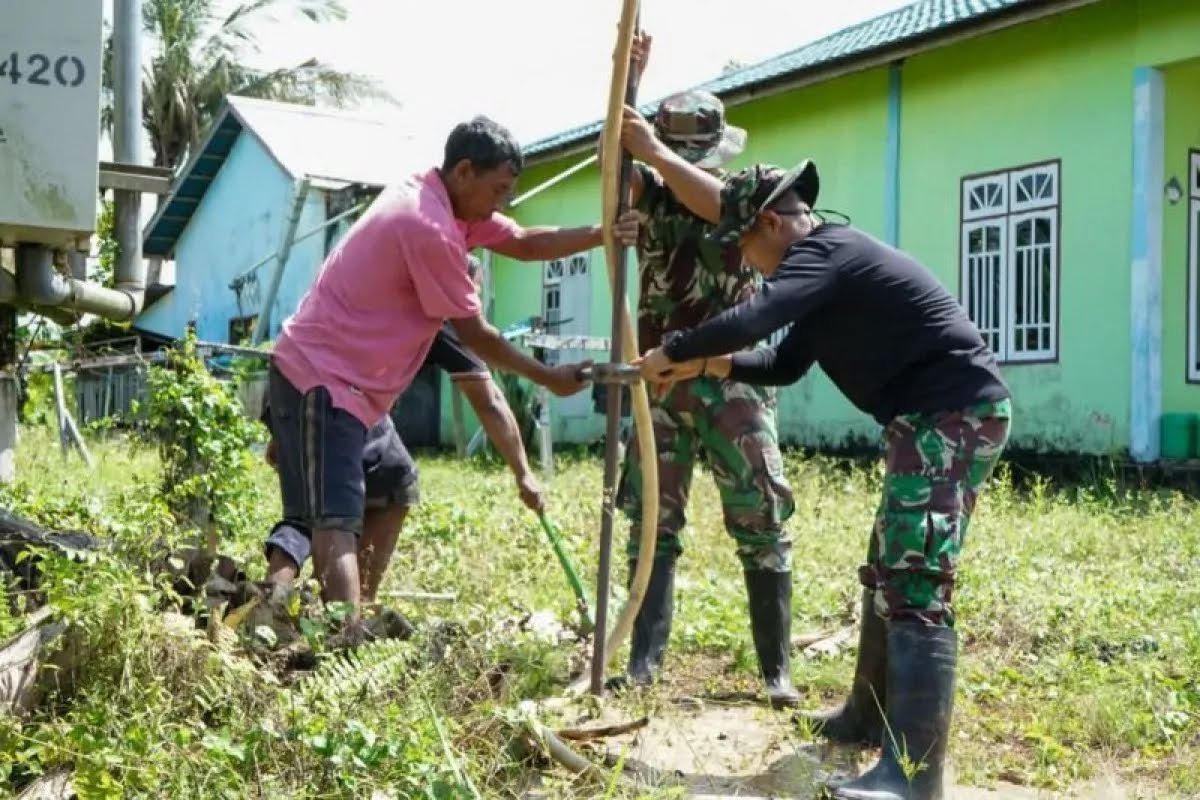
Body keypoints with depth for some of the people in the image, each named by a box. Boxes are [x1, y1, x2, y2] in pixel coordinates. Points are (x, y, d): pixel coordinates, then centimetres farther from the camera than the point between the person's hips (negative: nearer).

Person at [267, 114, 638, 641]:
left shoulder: (438, 198, 9)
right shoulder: (430, 228, -21)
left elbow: (525, 244, 12)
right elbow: (474, 334, -13)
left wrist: (602, 234, -2)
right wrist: (548, 379, -3)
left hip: (343, 376, 10)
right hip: (321, 378, -10)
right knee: (336, 520, -20)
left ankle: (354, 622, 24)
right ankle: (349, 641, -28)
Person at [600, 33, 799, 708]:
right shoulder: (651, 198, 7)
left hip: (733, 384, -2)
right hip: (663, 386, 2)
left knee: (762, 526, -2)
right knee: (652, 523, 3)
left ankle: (778, 671, 5)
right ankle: (644, 661, 8)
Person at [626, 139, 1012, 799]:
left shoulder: (824, 251, -12)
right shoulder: (824, 262, 21)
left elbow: (751, 320, -27)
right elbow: (783, 366, 25)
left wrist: (671, 351, -13)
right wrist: (707, 366, 13)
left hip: (955, 414, -11)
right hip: (934, 419, 11)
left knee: (915, 589, -17)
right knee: (887, 573, 19)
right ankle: (871, 716, 32)